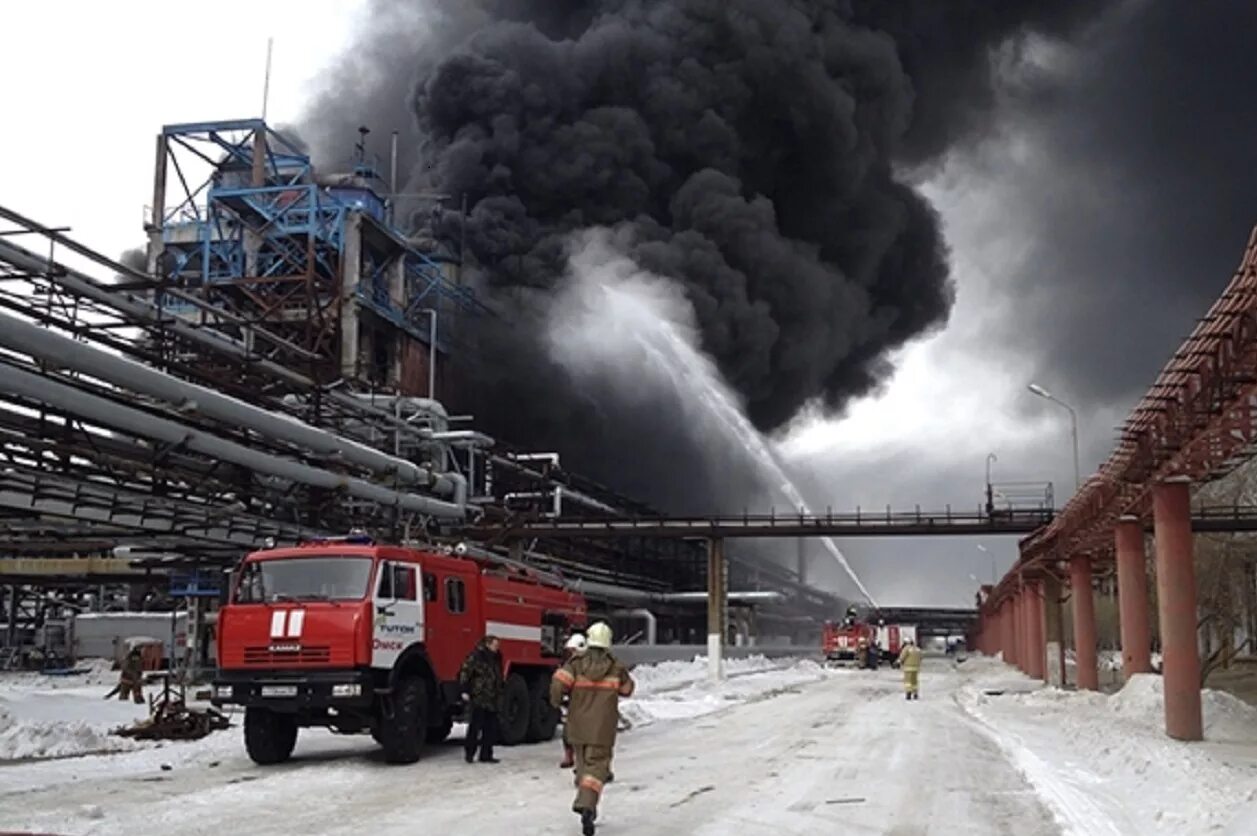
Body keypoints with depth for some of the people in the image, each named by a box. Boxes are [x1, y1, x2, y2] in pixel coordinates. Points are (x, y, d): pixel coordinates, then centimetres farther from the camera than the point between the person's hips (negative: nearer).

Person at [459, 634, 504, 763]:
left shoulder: (496, 658, 17)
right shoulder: (476, 656, -8)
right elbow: (465, 672, -13)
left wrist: (500, 693, 25)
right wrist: (465, 691, -18)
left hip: (492, 701, 8)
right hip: (478, 699, -8)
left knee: (491, 729, 6)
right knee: (475, 726, -6)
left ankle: (486, 754, 12)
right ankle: (469, 752, 5)